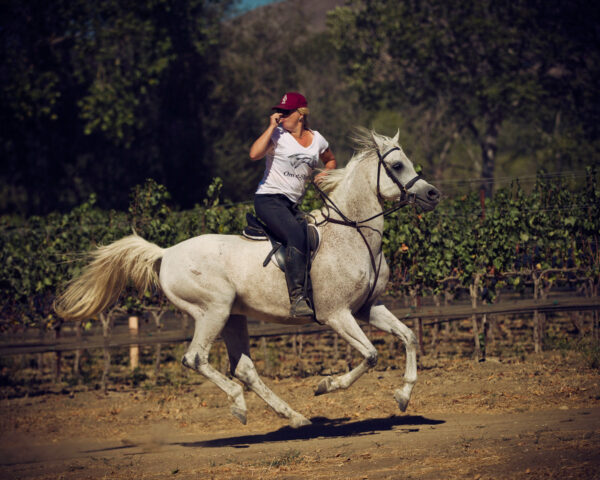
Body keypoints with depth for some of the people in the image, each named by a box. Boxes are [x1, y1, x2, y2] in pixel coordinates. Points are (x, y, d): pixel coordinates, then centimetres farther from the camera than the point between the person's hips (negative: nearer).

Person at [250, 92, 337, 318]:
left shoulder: (316, 140, 11)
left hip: (292, 204, 7)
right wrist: (271, 127, -16)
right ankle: (297, 298, -36)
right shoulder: (278, 135, -4)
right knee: (296, 236, -29)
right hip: (269, 199, -7)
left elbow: (330, 160, 31)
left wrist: (325, 173, 8)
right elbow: (254, 154, -23)